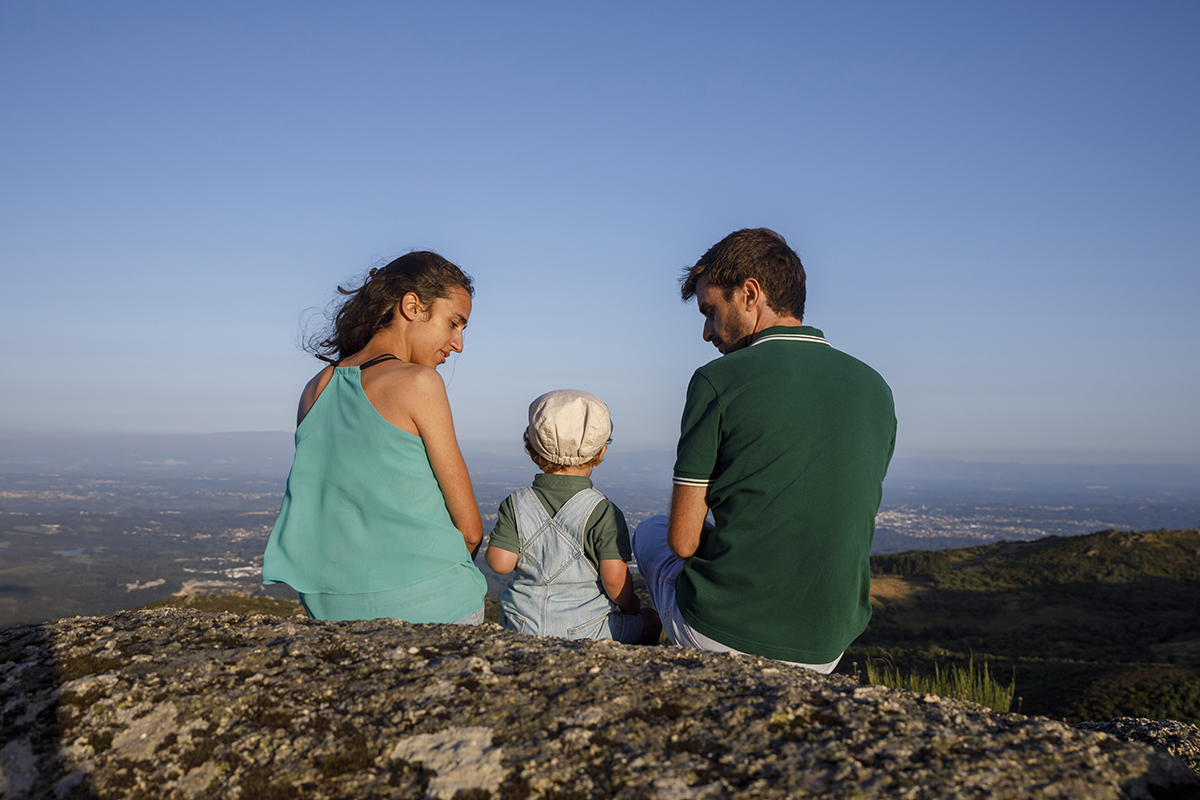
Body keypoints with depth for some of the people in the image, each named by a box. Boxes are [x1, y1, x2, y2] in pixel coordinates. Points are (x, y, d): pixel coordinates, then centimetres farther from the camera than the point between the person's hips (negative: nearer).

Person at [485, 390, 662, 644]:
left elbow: (500, 563, -10)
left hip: (522, 630, 4)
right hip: (586, 631, -3)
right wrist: (629, 605, 1)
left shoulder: (515, 505, -6)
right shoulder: (603, 512, -15)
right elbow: (615, 576, -19)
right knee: (650, 620, 23)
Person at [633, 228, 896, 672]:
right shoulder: (875, 389, 3)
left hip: (723, 638, -5)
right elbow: (845, 529, 11)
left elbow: (684, 540, -10)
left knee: (650, 532, 27)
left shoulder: (719, 380, -13)